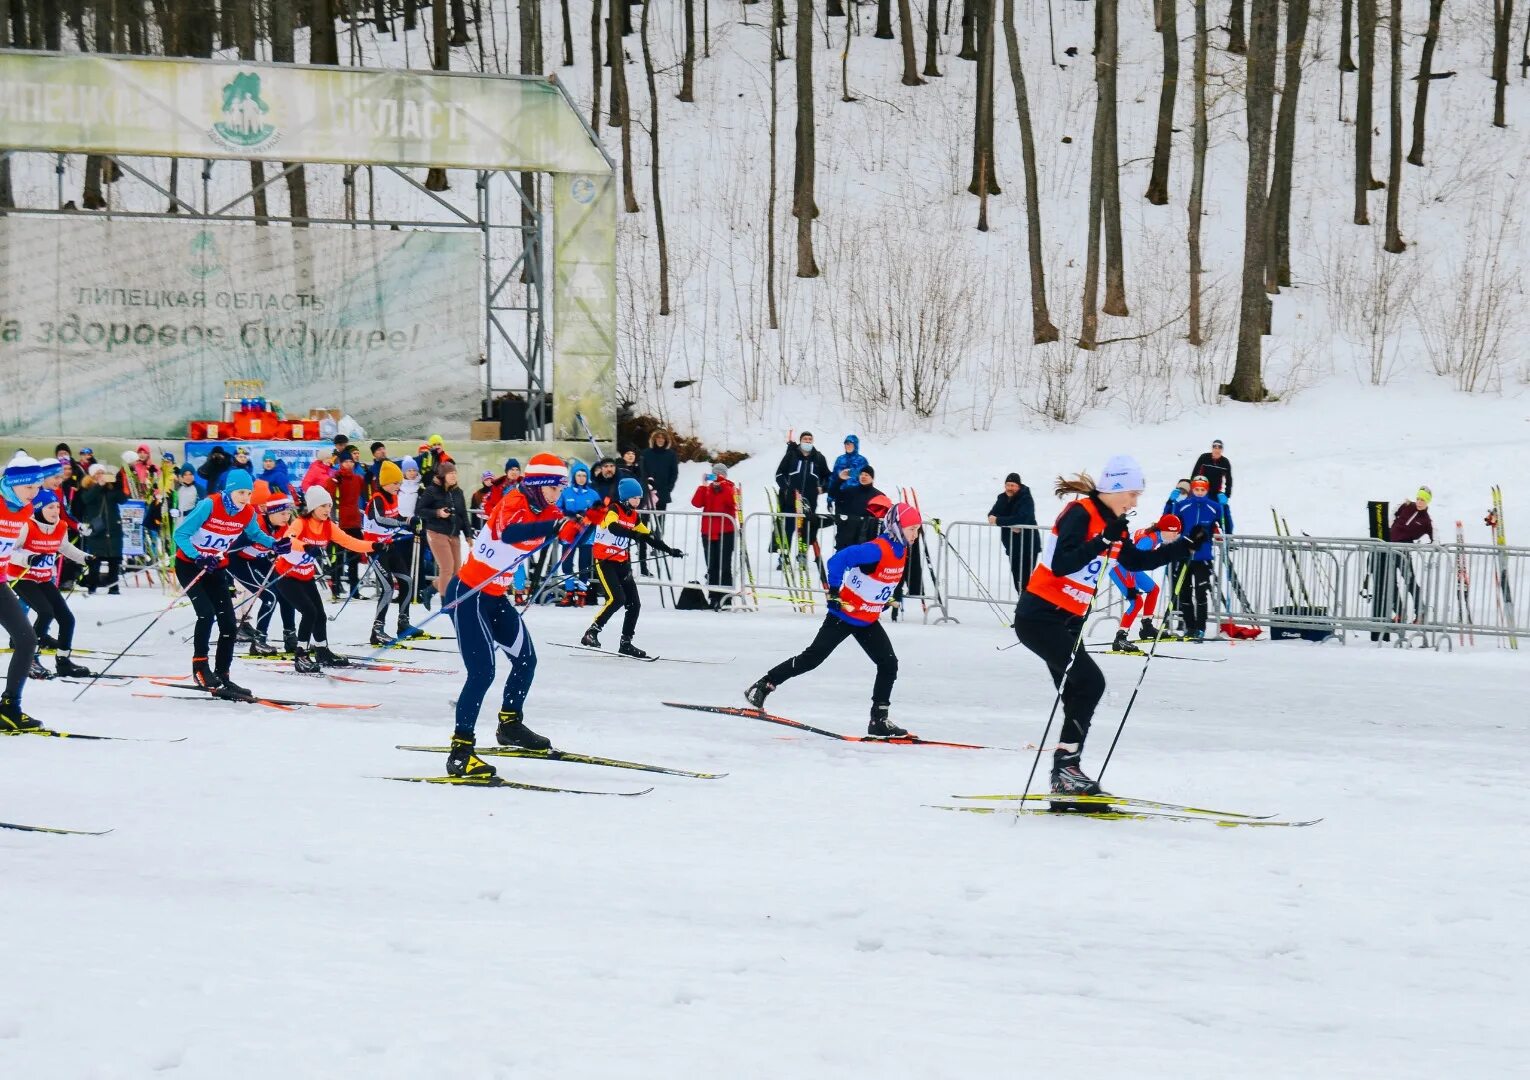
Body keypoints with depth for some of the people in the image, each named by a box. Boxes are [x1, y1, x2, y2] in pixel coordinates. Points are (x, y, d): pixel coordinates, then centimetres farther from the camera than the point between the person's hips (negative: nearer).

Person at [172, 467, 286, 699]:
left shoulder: (248, 513, -8)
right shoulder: (210, 505, -24)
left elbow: (255, 534, 15)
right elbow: (180, 534, -23)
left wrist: (274, 544, -5)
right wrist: (198, 558, -36)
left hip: (216, 569, 6)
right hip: (189, 565, -6)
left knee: (229, 625, -1)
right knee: (206, 613, -24)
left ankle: (221, 677, 8)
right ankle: (200, 666, -8)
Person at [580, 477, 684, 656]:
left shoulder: (634, 516, 11)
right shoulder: (613, 510, -11)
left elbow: (648, 536, 19)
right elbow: (613, 527, -32)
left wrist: (670, 551, 16)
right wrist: (634, 535, -45)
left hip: (622, 563, 8)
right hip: (604, 561, -8)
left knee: (634, 604, 5)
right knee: (616, 599, -23)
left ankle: (626, 643, 15)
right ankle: (591, 634, -14)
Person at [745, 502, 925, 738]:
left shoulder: (901, 550, 3)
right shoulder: (876, 550, -25)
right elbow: (838, 561, -31)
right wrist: (834, 592, -31)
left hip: (868, 621, 8)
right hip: (844, 615, -8)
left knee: (889, 665, 2)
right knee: (812, 658, -7)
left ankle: (879, 720, 7)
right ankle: (762, 687, 2)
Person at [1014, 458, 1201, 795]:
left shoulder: (1109, 522, 13)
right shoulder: (1080, 514, -15)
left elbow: (1138, 561, 22)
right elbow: (1061, 565, -26)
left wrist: (1187, 544, 19)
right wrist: (1103, 541, -31)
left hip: (1066, 622, 10)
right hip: (1040, 617, -10)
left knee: (1079, 695, 6)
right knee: (1090, 682, -17)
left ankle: (1066, 776, 8)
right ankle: (1065, 766, -15)